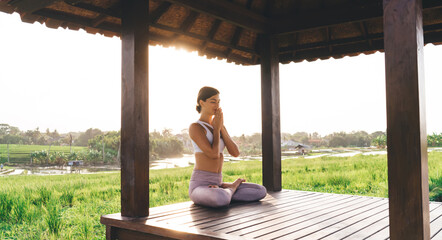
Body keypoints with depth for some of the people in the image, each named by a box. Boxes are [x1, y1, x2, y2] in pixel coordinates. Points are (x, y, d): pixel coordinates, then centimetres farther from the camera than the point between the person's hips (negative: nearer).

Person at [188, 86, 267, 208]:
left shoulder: (219, 127, 15)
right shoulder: (195, 127, -9)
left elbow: (235, 153, 3)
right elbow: (214, 154, -18)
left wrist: (222, 127, -3)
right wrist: (216, 128, -6)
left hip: (217, 184, 6)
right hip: (199, 186, -5)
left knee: (261, 191, -7)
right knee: (221, 199, -40)